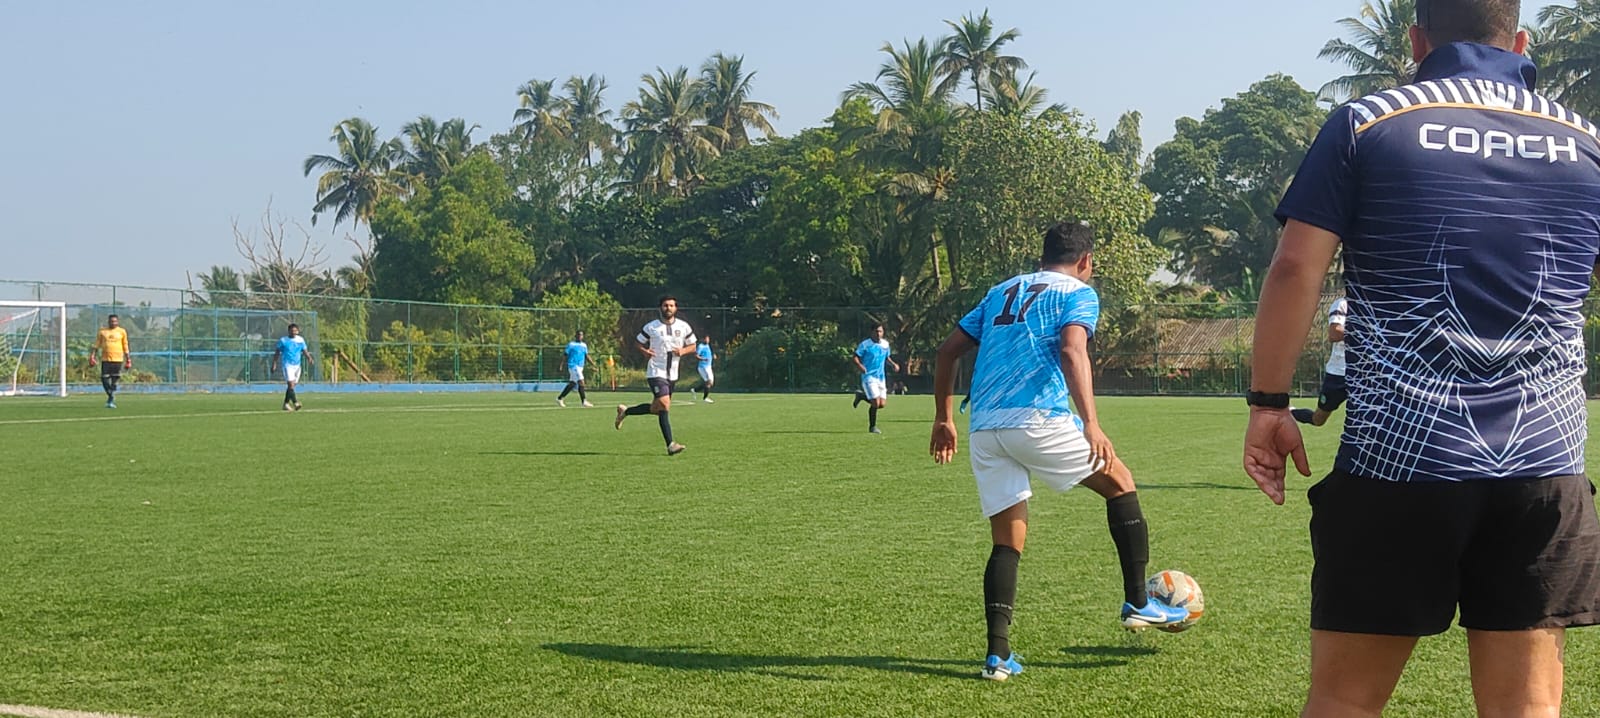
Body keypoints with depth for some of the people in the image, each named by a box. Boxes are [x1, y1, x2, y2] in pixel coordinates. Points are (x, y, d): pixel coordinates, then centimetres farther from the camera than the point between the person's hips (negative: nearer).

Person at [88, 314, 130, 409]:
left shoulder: (122, 331, 7)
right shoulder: (102, 332, 9)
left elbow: (125, 347, 12)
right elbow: (96, 345, 9)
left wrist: (128, 359, 9)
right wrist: (92, 356, -2)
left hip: (118, 359, -1)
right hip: (105, 359, 1)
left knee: (114, 380, -4)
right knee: (104, 379, -3)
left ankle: (111, 401, 4)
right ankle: (111, 397, 17)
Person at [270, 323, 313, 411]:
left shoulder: (301, 340, 9)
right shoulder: (283, 340, 0)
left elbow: (304, 351, 12)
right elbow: (277, 353, 6)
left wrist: (309, 358, -9)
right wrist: (274, 364, 3)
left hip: (297, 365, 5)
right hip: (287, 365, -5)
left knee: (291, 386, 10)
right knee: (291, 384, -18)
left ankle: (286, 404, 21)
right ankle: (295, 403, -27)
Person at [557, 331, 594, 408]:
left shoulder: (584, 345, 15)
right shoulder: (571, 344, -3)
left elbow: (586, 356, 19)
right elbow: (565, 355, -2)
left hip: (580, 367, 7)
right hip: (573, 366, -7)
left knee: (572, 384, 9)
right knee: (581, 382, -18)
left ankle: (559, 399, 20)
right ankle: (584, 401, -20)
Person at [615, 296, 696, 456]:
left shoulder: (684, 327, 3)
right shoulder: (651, 327, -5)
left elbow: (692, 346, 11)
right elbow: (639, 343, 6)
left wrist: (683, 351, -10)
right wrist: (644, 351, -16)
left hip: (672, 374, 5)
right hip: (656, 372, -5)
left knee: (658, 409, 12)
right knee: (664, 405, -18)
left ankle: (625, 411, 34)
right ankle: (670, 445, -17)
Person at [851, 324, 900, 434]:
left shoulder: (885, 344, 9)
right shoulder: (865, 344, -8)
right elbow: (854, 357, -9)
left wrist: (893, 364, 4)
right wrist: (859, 365, -29)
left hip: (881, 377, 6)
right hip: (869, 376, -6)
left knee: (882, 404, 2)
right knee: (876, 403, -14)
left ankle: (861, 396, 27)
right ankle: (872, 427, 7)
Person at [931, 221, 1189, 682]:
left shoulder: (1002, 291, 25)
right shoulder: (1078, 293, 7)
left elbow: (948, 351, 22)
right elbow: (1072, 352, -14)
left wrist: (943, 419, 27)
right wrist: (1091, 425, -23)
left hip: (985, 428, 5)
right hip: (1038, 419, -5)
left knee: (1007, 542, 11)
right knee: (1119, 483, 16)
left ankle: (998, 654, 1)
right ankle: (1138, 604, 18)